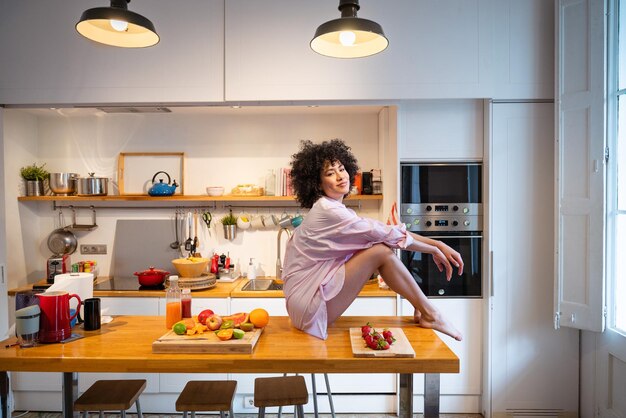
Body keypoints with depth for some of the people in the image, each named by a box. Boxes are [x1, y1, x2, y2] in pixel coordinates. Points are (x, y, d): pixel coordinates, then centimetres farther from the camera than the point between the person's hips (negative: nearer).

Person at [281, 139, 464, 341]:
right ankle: (429, 314, 0)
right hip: (310, 306, -9)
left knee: (380, 246, 4)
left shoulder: (335, 211, 10)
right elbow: (387, 235, -15)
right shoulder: (328, 211, -18)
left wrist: (437, 243, 1)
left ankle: (419, 310, 6)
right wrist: (434, 250, -3)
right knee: (381, 250, -15)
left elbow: (385, 231, 6)